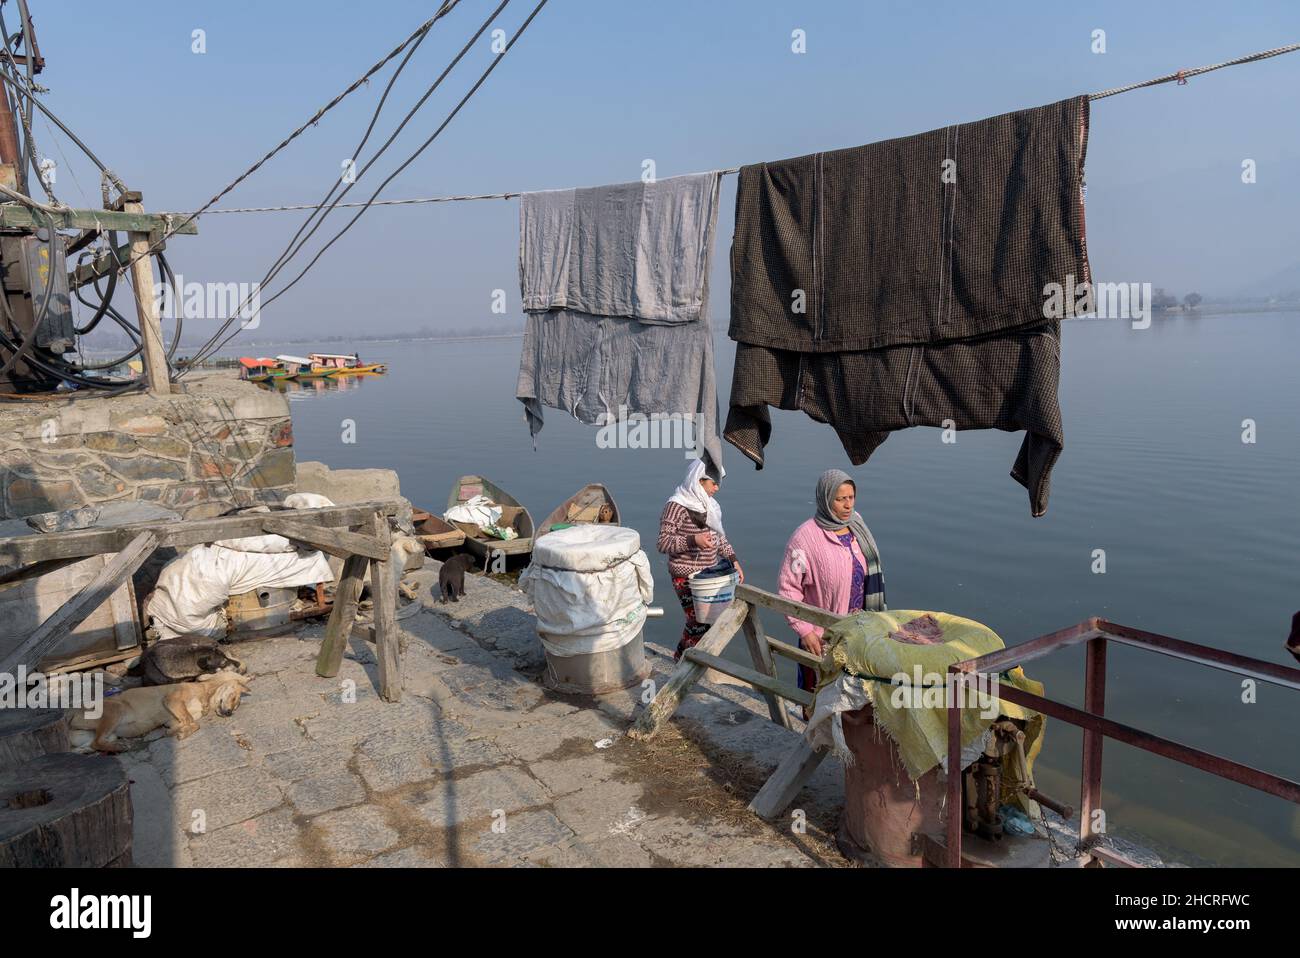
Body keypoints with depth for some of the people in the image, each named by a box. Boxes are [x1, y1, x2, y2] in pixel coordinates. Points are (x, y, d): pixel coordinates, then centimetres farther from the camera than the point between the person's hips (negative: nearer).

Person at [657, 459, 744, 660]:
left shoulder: (707, 504, 9)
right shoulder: (677, 506, -17)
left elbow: (719, 536, 19)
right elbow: (663, 543, -19)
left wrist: (733, 560, 10)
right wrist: (693, 540, -31)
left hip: (708, 573, 8)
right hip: (687, 577, -8)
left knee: (703, 619, 13)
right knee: (700, 623, -6)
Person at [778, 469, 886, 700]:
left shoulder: (856, 526, 1)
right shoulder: (805, 538, -19)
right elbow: (787, 588, -15)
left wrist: (871, 620, 15)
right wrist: (804, 631, -17)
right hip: (819, 637, -5)